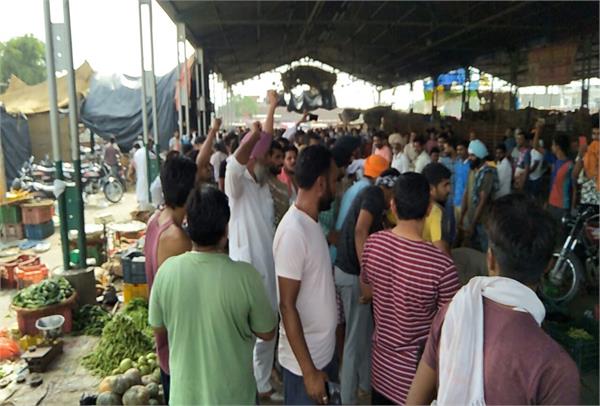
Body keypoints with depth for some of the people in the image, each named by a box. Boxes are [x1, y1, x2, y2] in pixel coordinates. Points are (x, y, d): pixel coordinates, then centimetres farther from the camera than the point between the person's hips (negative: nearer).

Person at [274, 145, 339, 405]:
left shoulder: (312, 223, 3)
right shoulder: (293, 232, -25)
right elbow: (287, 306, -24)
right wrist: (308, 371, -21)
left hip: (324, 351, 8)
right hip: (304, 360, -8)